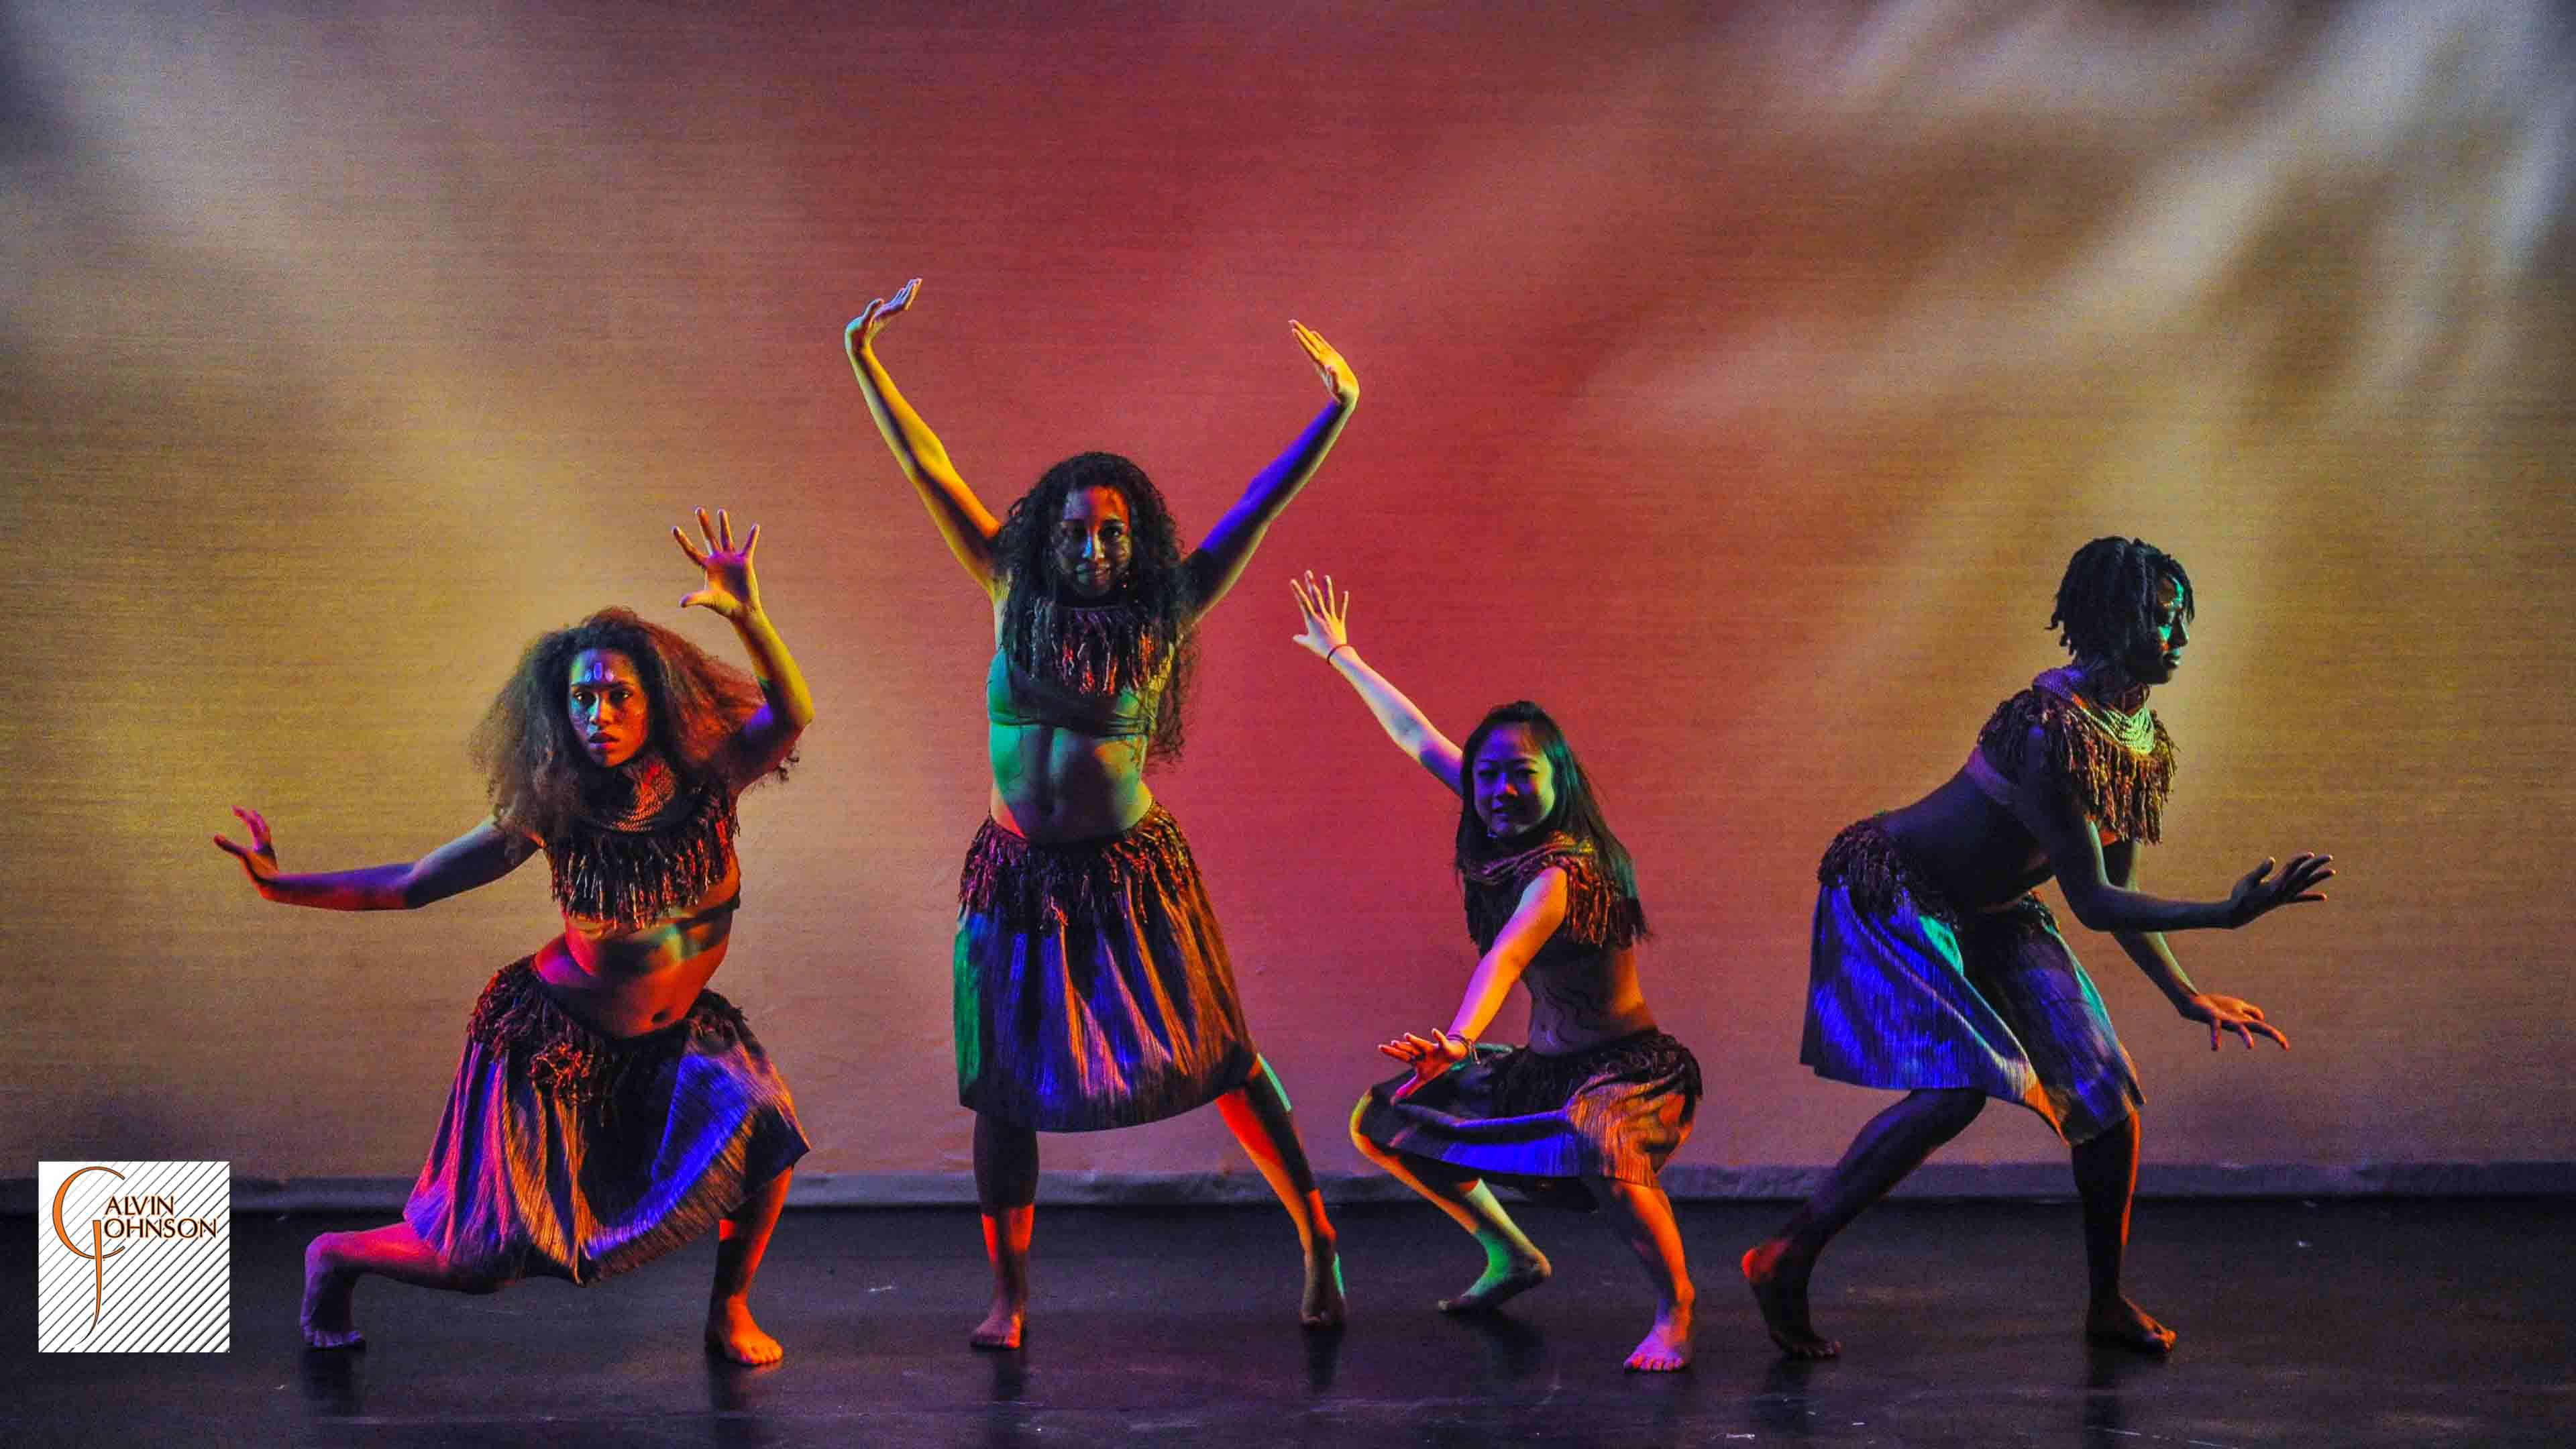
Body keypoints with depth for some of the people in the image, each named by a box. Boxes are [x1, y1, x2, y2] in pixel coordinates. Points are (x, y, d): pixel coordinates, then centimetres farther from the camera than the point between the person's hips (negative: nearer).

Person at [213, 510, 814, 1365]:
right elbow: (409, 886, -6)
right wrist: (284, 886, -12)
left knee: (756, 1114, -29)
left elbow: (791, 715, -35)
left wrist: (747, 616, -49)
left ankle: (730, 1311, -3)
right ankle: (335, 1257, 34)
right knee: (480, 1262, 0)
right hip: (557, 1036, -2)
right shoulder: (551, 813, -15)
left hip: (671, 1035, 2)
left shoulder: (704, 784, -14)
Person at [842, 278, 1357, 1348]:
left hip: (1130, 874, -1)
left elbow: (1258, 510, -3)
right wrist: (865, 363, -5)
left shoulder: (1162, 612, -3)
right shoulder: (1015, 592, 1)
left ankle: (1318, 1244, 13)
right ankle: (1009, 1300, 16)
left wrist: (1335, 415, -7)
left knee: (1215, 1061, 0)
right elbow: (928, 469, -1)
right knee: (1005, 1087, 4)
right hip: (1017, 877, 2)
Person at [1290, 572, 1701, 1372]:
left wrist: (1457, 1041, -60)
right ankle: (1512, 1256, 22)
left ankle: (1674, 1310, -19)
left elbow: (1505, 959, -43)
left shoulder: (1561, 869, -24)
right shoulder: (1508, 838, -1)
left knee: (1601, 1151, -43)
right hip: (1541, 1066, 9)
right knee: (1380, 1121, 9)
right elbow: (1421, 741, 10)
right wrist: (1341, 656, 19)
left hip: (1630, 1068, -9)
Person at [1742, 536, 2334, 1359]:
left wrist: (2189, 998, 7)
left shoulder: (2144, 739, 0)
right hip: (1894, 897, -9)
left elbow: (2115, 897, 9)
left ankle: (2108, 1305, 19)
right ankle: (1785, 1261, -13)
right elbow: (2092, 903, -28)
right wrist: (2227, 914, -32)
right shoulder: (2052, 729, -29)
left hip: (1990, 916, 9)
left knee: (2108, 1094, 2)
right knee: (1958, 1085, -25)